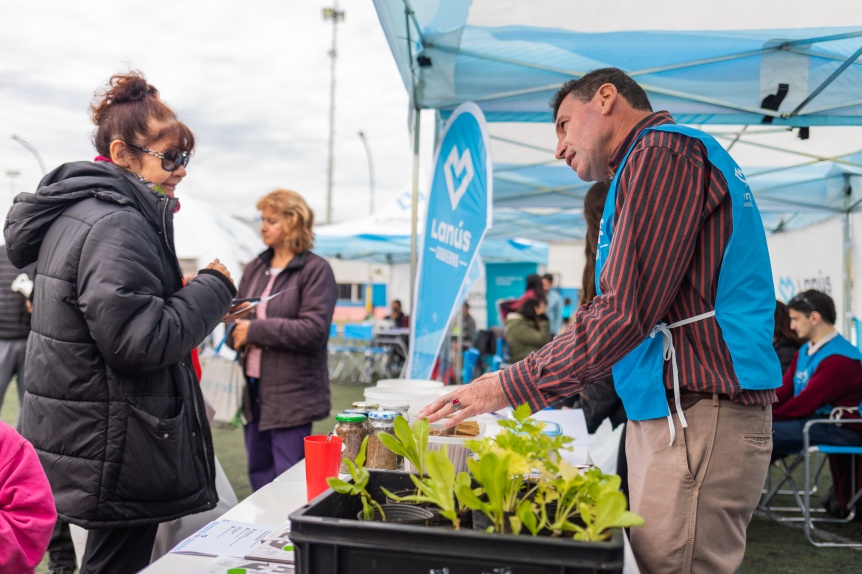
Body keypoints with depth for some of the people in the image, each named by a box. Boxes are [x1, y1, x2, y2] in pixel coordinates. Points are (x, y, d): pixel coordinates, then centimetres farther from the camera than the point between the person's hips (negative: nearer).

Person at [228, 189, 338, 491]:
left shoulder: (316, 270, -8)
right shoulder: (254, 268, 12)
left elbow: (314, 329, -18)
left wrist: (254, 330, -15)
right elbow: (237, 318, 18)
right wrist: (236, 333, -6)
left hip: (292, 394, -7)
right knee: (259, 475, 17)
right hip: (254, 388, 7)